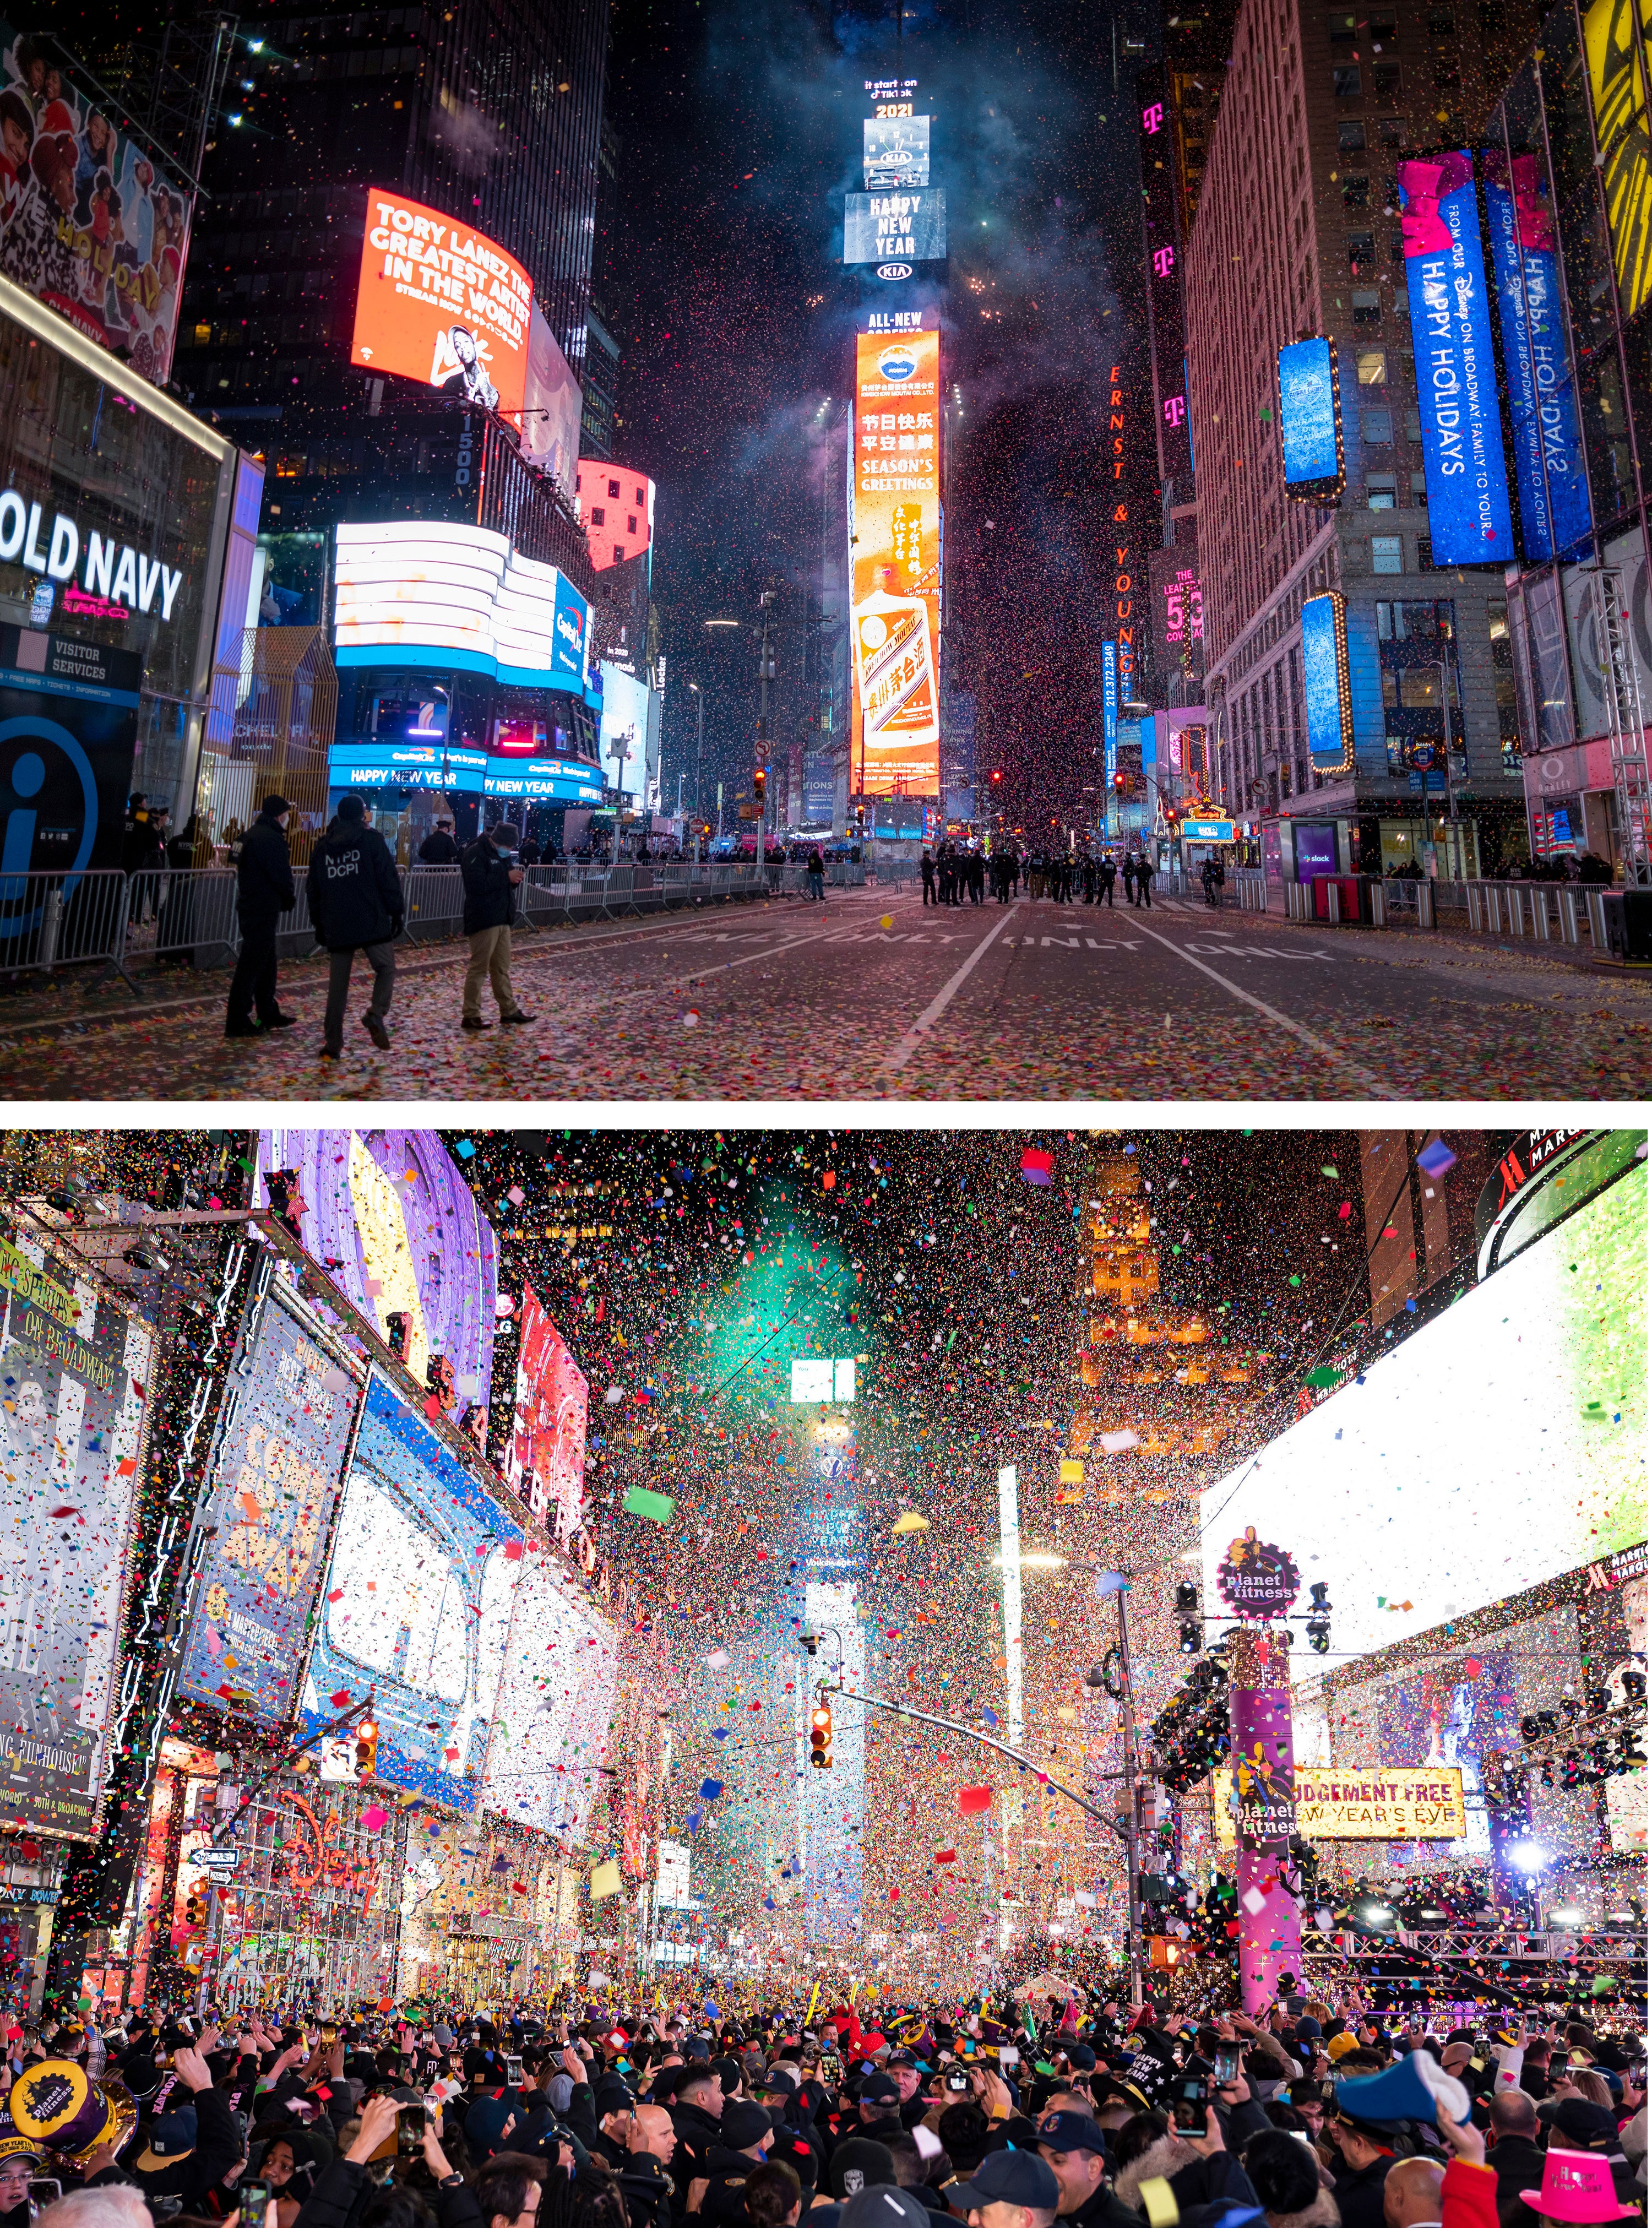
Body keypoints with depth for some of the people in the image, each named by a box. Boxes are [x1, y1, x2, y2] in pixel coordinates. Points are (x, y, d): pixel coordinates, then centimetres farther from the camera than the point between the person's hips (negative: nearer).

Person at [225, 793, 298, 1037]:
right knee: (251, 965, -7)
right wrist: (290, 900, 0)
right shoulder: (271, 839, -17)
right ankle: (237, 1022, -4)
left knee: (266, 964, 19)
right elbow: (281, 877, -20)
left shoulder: (249, 836, 15)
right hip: (263, 910, -10)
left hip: (249, 906, 10)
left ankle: (269, 1014, 28)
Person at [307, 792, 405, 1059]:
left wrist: (319, 924, 24)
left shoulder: (323, 847, 14)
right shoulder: (371, 839, -1)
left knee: (338, 983, 7)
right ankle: (376, 1014, -17)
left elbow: (315, 891, 18)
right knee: (386, 969, 9)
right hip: (372, 923, -4)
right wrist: (397, 912, 1)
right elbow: (389, 879, -6)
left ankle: (332, 1043, 5)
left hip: (337, 927, 4)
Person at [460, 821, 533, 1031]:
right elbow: (478, 884, -25)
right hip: (483, 920, -9)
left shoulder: (502, 855, 16)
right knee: (479, 968, -6)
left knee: (502, 967, 16)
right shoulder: (476, 854, -13)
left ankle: (509, 1010, 25)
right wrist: (507, 877, -22)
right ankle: (470, 1016, -2)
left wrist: (515, 878, 1)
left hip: (502, 919, 9)